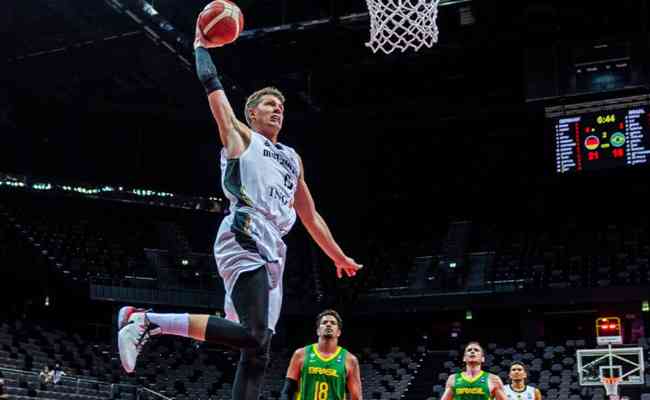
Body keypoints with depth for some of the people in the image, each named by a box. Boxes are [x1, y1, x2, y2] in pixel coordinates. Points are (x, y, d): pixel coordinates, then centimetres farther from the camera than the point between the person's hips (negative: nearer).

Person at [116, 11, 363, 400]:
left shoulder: (293, 158, 30)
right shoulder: (240, 136, 12)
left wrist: (339, 257, 33)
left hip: (272, 254, 8)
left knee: (258, 351, 0)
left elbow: (310, 215, 33)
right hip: (244, 243, -8)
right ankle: (146, 320, -17)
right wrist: (201, 45, 22)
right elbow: (212, 84, 8)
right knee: (254, 336, -24)